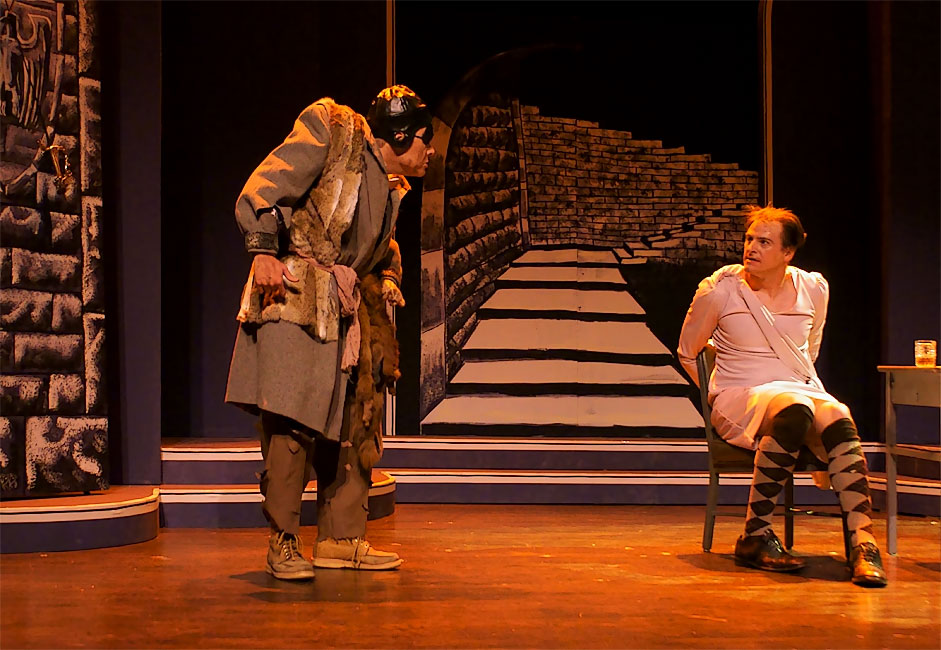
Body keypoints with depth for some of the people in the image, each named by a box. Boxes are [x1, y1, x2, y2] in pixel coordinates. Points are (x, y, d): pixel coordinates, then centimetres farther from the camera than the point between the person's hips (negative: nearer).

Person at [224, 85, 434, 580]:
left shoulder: (392, 187, 20)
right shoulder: (329, 133, -4)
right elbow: (262, 189, -11)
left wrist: (388, 280, 14)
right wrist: (264, 252, -21)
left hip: (348, 311, 9)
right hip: (295, 298, -8)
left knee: (356, 421, 7)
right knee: (292, 419, -14)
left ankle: (341, 539, 16)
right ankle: (282, 543, -6)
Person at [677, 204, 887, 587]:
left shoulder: (813, 288, 8)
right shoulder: (720, 290, -1)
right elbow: (687, 354, 10)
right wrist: (719, 399, 3)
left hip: (803, 391, 3)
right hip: (740, 398, -3)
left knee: (837, 418, -34)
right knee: (794, 410, -39)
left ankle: (863, 542, -43)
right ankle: (755, 537, -34)